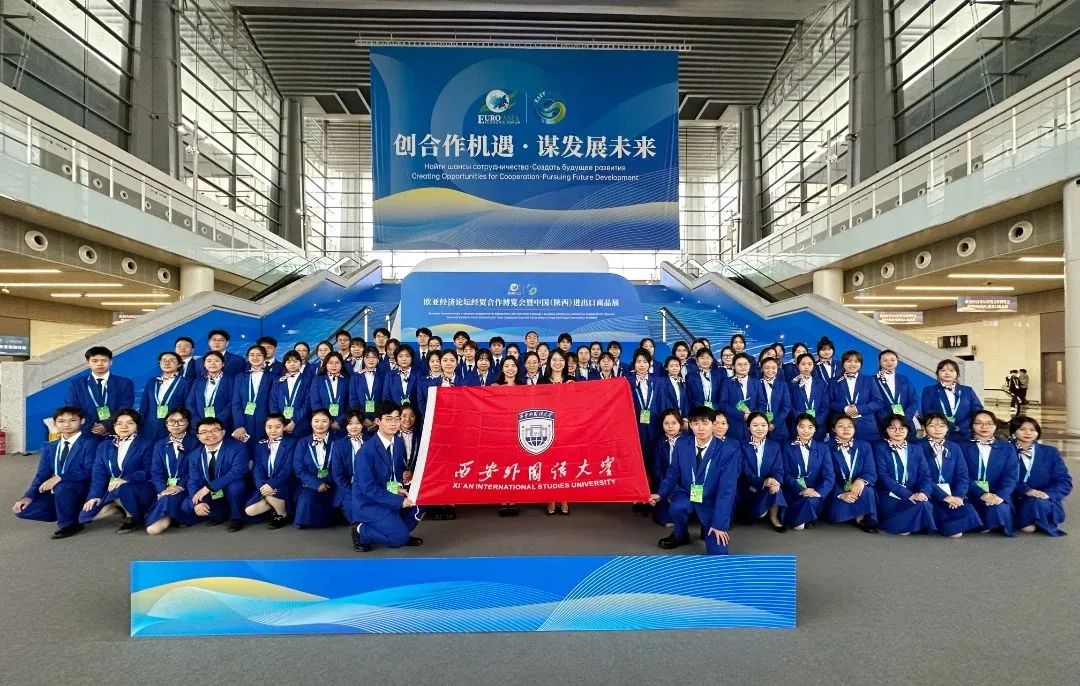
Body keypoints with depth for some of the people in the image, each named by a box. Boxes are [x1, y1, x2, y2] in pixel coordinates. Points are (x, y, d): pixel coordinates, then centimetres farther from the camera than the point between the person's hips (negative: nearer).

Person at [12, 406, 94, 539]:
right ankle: (71, 512, 4)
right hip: (57, 493, 7)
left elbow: (90, 472, -20)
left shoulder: (89, 443, -10)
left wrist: (59, 478, -27)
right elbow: (41, 475, 4)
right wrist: (28, 496, -11)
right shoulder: (49, 447, 11)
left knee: (62, 486, -36)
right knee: (23, 510, -11)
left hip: (82, 490, -7)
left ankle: (68, 524, -13)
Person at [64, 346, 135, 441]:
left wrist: (107, 425, -18)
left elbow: (124, 410, -2)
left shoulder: (125, 383, 7)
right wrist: (91, 427, -12)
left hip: (115, 435, -1)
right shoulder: (76, 384, 12)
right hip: (87, 435, 1)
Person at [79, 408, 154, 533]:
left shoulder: (145, 445, 2)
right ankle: (124, 507, 8)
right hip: (111, 490, 5)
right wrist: (95, 495, -9)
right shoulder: (104, 446, 14)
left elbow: (148, 472, -7)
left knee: (120, 490, -37)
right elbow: (99, 473, 5)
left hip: (139, 490, -5)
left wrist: (125, 480, -23)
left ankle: (132, 516, -10)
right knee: (86, 515, -15)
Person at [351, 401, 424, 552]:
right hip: (369, 502, -7)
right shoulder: (367, 451, -22)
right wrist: (399, 501, -25)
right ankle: (361, 532, 2)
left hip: (389, 494, 7)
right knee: (400, 537, -18)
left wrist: (399, 487, -9)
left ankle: (400, 532, 9)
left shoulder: (399, 442, 0)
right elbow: (368, 488, -24)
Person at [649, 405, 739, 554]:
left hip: (713, 502, -2)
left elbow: (727, 488, -18)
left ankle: (709, 528, 21)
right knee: (678, 507, -33)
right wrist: (660, 494, -12)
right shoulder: (681, 445, -5)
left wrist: (719, 523, -21)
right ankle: (680, 535, 2)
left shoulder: (728, 449, -16)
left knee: (717, 552, -15)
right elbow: (673, 473, 6)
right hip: (686, 495, 2)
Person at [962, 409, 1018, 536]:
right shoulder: (963, 447, 7)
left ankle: (1000, 526, 0)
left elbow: (1011, 476, 1)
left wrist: (1000, 495, -18)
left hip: (999, 494, 1)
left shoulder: (1007, 448, 14)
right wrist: (981, 494, -21)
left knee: (999, 508, -32)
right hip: (972, 495, -1)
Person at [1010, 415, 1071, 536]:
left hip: (1046, 502, 1)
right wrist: (1026, 490, -26)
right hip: (1017, 502, -1)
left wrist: (1046, 494, -18)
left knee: (1036, 502, -34)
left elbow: (1065, 482, 1)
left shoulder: (1050, 452, 8)